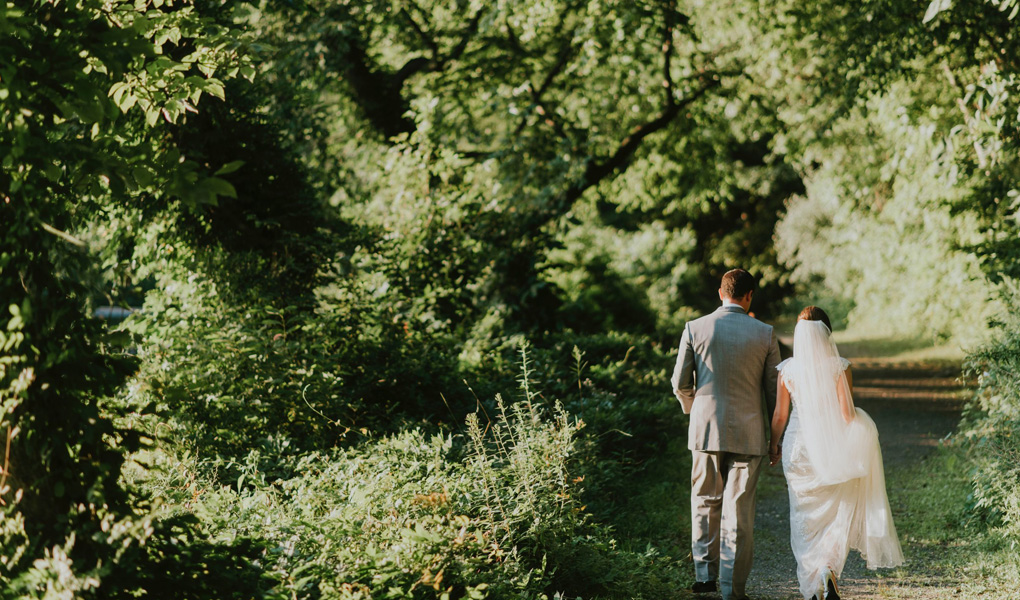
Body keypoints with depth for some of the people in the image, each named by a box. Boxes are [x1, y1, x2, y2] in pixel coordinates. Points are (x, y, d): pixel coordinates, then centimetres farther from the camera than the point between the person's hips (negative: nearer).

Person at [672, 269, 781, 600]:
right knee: (740, 511, 4)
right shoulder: (764, 334, -2)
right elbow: (774, 389, 1)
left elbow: (680, 383, -1)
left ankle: (705, 572, 12)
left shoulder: (695, 328, -3)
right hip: (749, 432, 0)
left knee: (705, 501, 18)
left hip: (706, 428, 0)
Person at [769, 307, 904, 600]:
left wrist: (773, 445, 15)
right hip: (833, 449, -1)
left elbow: (780, 415, -1)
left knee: (805, 517, 12)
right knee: (836, 514, 12)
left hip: (799, 447, 1)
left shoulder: (788, 369, -5)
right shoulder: (840, 367, -9)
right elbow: (847, 414, -12)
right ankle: (829, 568, -11)